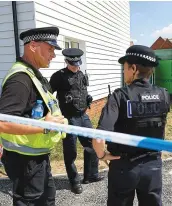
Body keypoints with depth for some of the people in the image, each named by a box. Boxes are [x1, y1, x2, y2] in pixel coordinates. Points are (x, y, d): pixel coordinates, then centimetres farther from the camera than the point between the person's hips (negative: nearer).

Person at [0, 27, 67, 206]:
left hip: (38, 156, 10)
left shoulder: (34, 75, 8)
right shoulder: (21, 78, -25)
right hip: (26, 160, -10)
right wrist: (44, 126, -27)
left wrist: (54, 119, 5)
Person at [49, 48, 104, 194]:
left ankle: (91, 175, 31)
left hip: (83, 117, 7)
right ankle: (75, 182, 22)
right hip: (69, 119, -6)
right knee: (70, 152, 5)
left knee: (92, 145, 13)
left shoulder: (82, 76, 11)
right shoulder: (59, 76, -8)